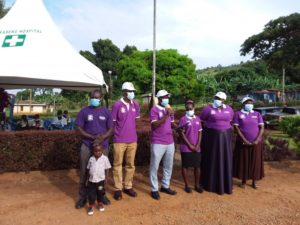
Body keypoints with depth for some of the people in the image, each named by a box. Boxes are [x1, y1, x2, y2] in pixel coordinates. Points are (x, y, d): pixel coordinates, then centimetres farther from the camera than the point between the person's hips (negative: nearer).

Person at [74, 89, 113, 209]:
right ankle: (82, 196, 20)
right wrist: (92, 137, -15)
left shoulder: (106, 112, 3)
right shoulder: (84, 111, -2)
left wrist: (102, 138, -17)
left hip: (103, 146, 2)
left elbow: (111, 130, 2)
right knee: (84, 172, 4)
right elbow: (78, 129, -4)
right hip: (87, 146, -1)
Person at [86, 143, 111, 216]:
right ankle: (91, 206, 21)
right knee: (91, 193, 6)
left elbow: (107, 169, -2)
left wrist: (106, 178, -3)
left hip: (100, 180, -1)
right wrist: (88, 178, 7)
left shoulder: (105, 158, -8)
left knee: (100, 193, 14)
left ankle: (100, 204, 35)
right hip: (91, 180, 1)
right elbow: (88, 169, 7)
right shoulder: (91, 159, -1)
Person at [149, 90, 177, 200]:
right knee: (154, 166, 2)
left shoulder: (169, 109, 14)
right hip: (158, 143, -7)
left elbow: (172, 124, 15)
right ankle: (154, 189, 14)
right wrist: (166, 115, -23)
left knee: (168, 166, 15)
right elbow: (154, 125, -19)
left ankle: (165, 186, 30)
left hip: (170, 142, 7)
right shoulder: (154, 109, -9)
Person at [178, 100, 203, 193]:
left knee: (197, 166, 10)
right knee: (185, 166, 6)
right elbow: (181, 134, -10)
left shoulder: (197, 119, 7)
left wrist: (197, 146, -4)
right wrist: (190, 145, -12)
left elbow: (200, 133, 7)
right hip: (186, 148, -4)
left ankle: (197, 185, 25)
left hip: (196, 148, 4)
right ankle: (186, 185, 20)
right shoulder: (183, 119, -7)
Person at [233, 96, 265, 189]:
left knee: (255, 162, 8)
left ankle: (254, 181, 23)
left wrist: (257, 140, -12)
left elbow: (261, 128, 1)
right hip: (243, 142, -2)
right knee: (243, 161, 5)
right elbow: (236, 128, -7)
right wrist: (244, 140, -14)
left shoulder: (257, 114, 5)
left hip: (256, 143, 2)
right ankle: (243, 181, 20)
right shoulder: (238, 114, -1)